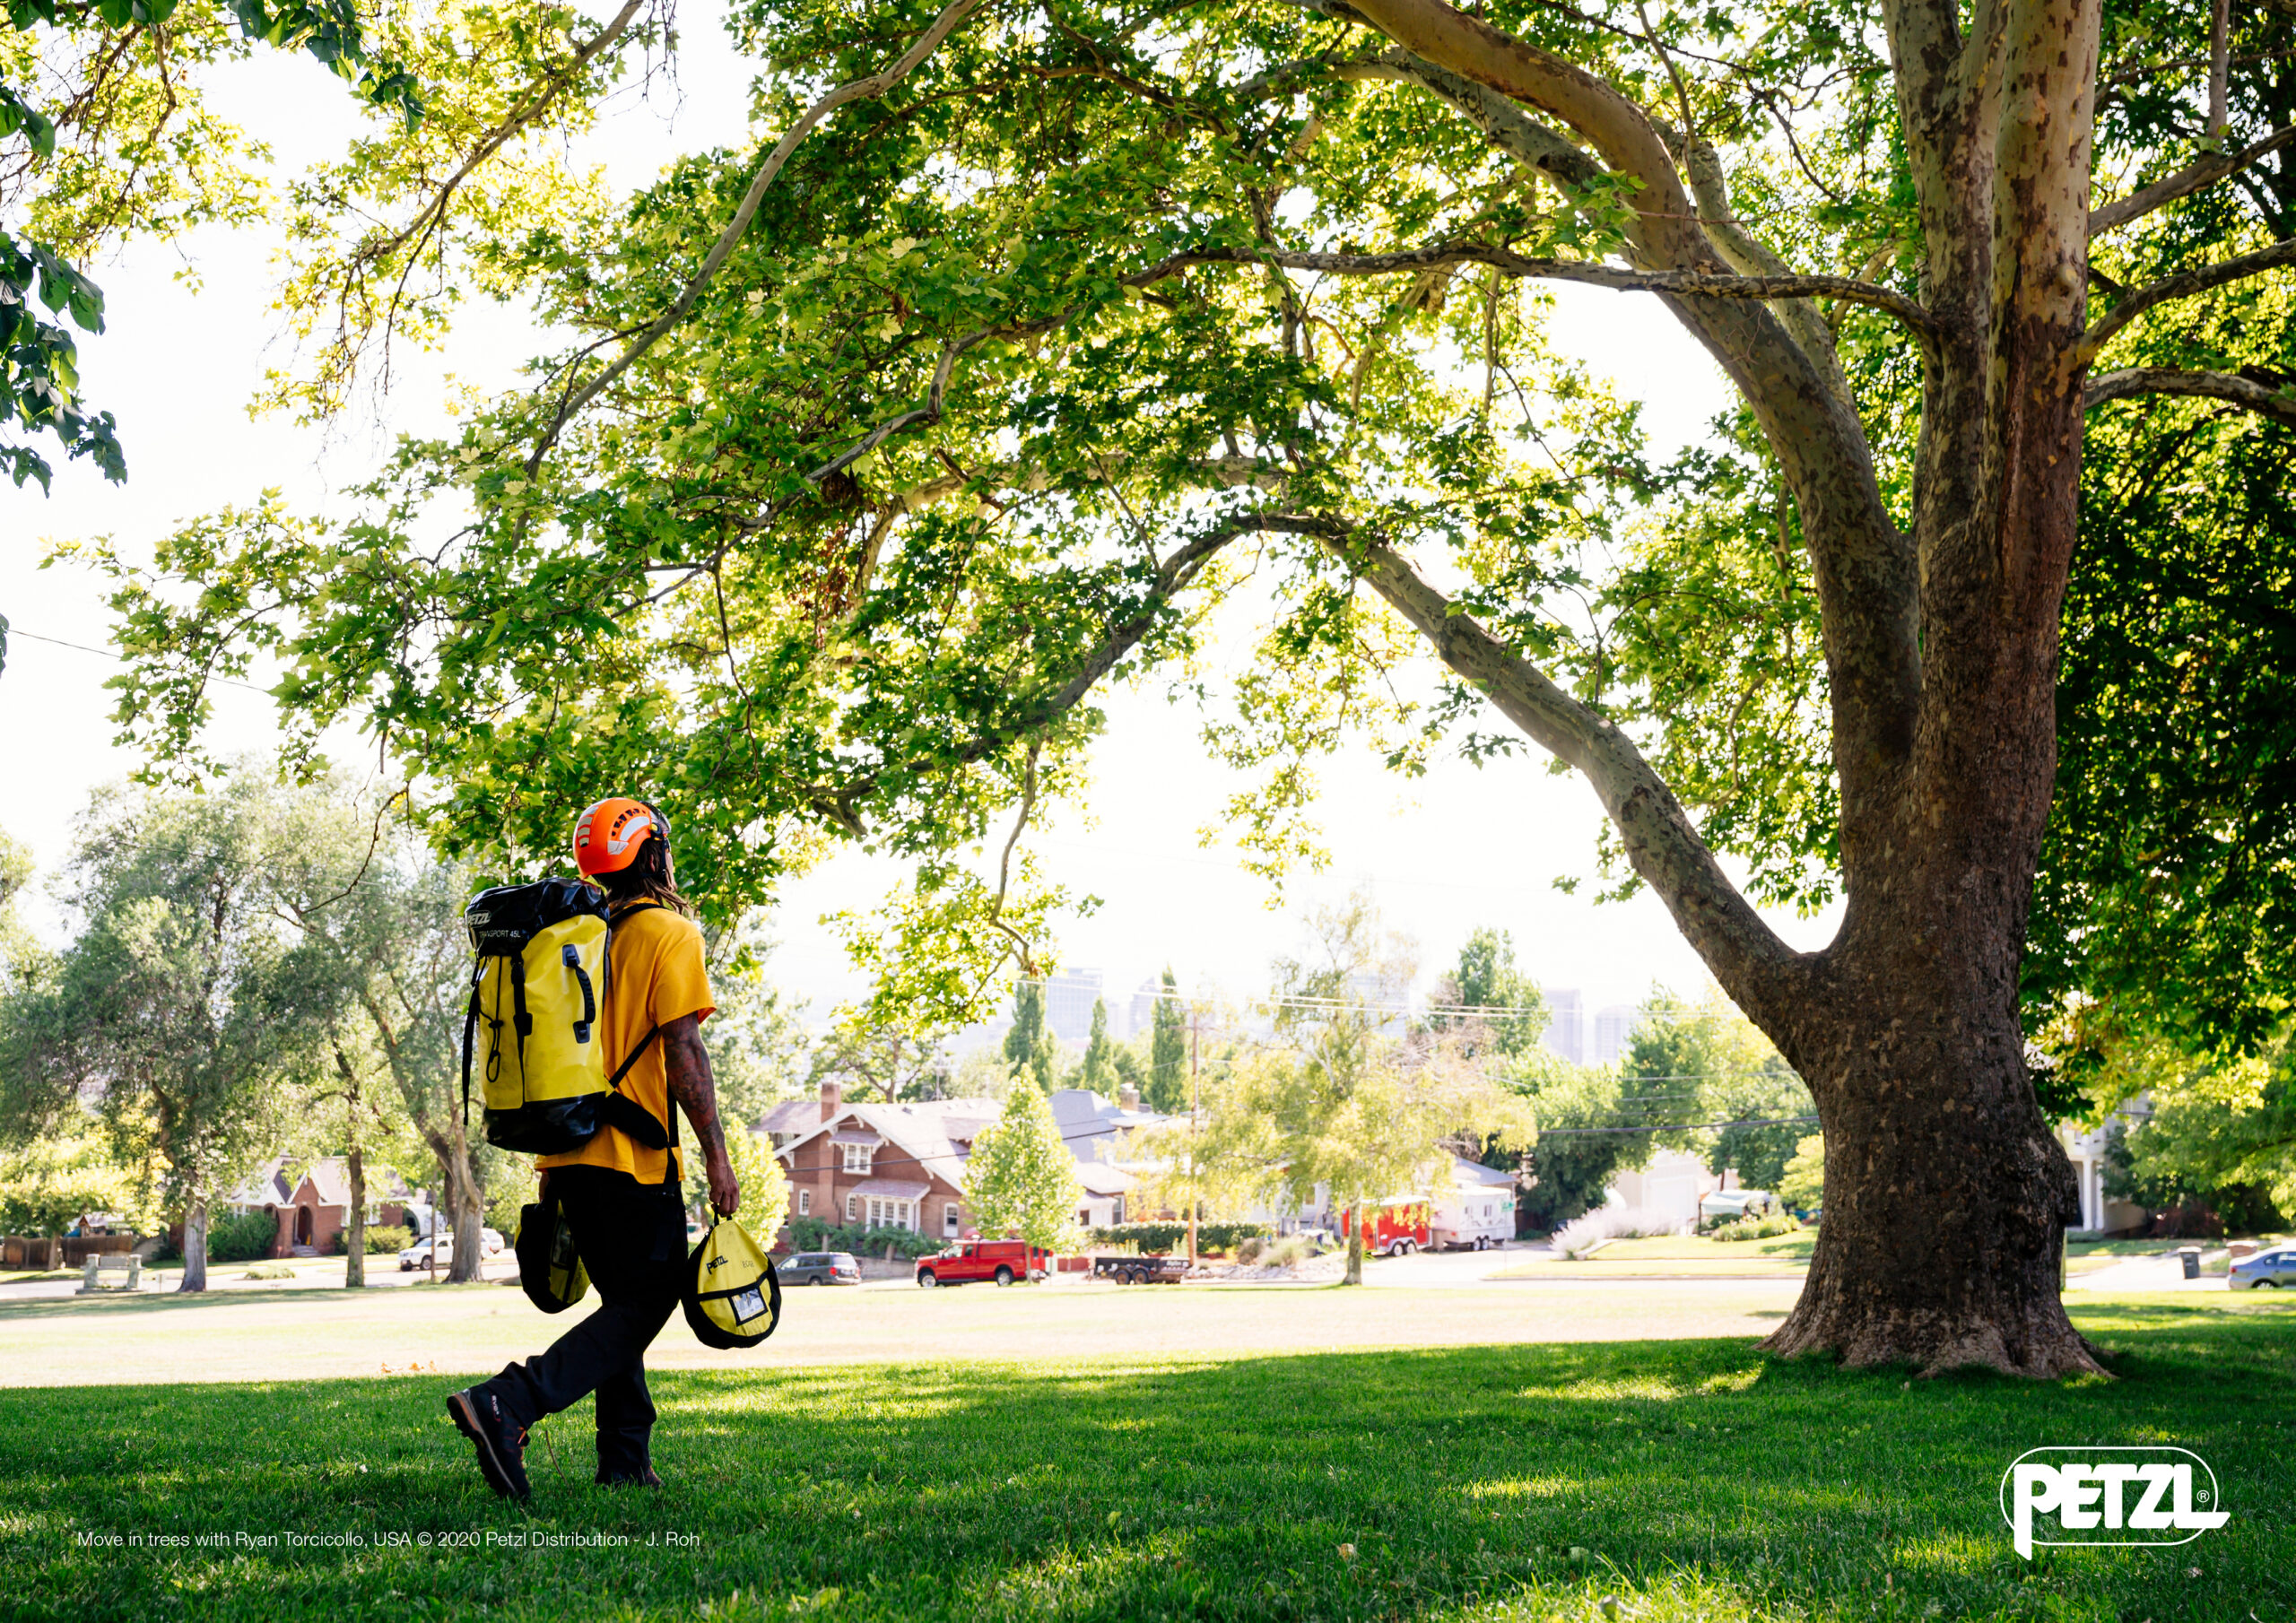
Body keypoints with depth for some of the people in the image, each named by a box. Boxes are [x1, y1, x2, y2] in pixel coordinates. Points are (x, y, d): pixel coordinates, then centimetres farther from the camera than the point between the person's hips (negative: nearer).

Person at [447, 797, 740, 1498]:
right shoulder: (668, 934, -6)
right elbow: (682, 1052, -14)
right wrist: (716, 1156, -11)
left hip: (571, 1153, 8)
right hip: (634, 1153, -8)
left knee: (625, 1302, 15)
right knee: (644, 1304, -4)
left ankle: (626, 1462, 12)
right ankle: (508, 1403, -20)